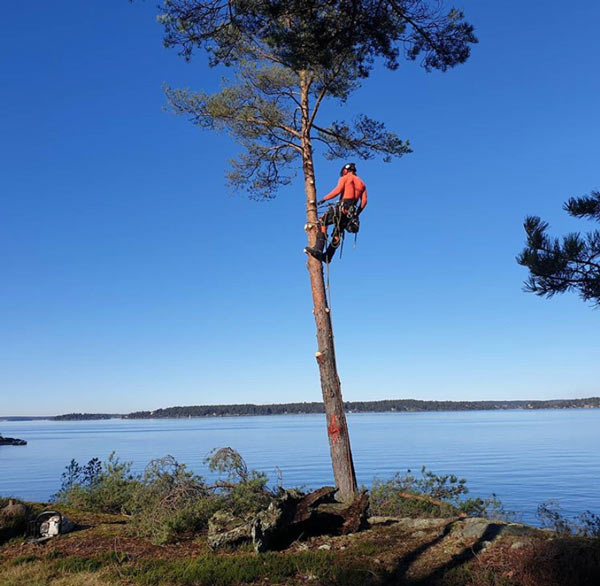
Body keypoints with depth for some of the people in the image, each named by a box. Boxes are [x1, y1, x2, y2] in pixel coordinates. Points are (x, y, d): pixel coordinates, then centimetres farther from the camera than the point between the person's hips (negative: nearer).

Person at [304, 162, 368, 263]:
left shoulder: (345, 178, 7)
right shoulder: (361, 183, 25)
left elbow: (338, 190, -12)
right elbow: (364, 201, 15)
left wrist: (324, 199, -9)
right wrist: (356, 214, 21)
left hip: (342, 207, -7)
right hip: (351, 212, 7)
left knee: (322, 222, -9)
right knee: (337, 234, 13)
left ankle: (318, 249, -23)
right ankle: (327, 256, 10)